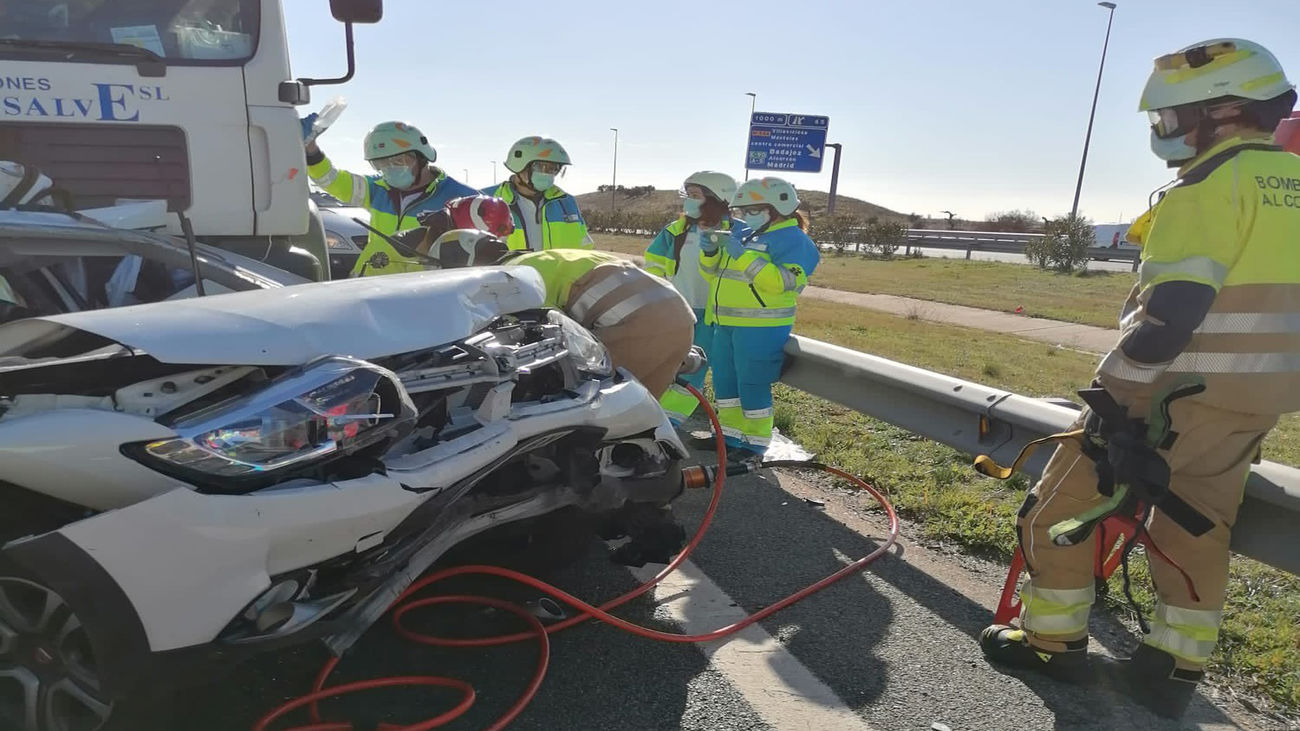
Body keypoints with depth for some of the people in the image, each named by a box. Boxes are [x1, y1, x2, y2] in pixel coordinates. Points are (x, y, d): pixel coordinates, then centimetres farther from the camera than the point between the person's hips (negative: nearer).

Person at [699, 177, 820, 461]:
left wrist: (744, 257, -26)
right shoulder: (742, 234, 16)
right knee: (724, 381, 15)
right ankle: (730, 435, 29)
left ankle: (756, 442, 13)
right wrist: (710, 252, 0)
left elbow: (782, 281, -24)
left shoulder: (793, 240, -8)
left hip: (761, 328, -9)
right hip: (726, 324, 9)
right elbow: (714, 275, 20)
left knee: (752, 385, -2)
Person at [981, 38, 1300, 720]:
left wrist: (1111, 388, -17)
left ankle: (1052, 639, 17)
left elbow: (1172, 308, -23)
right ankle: (1173, 669, 24)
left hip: (1181, 389, -9)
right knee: (1196, 525, 17)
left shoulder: (1211, 186, -16)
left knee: (1062, 501, 5)